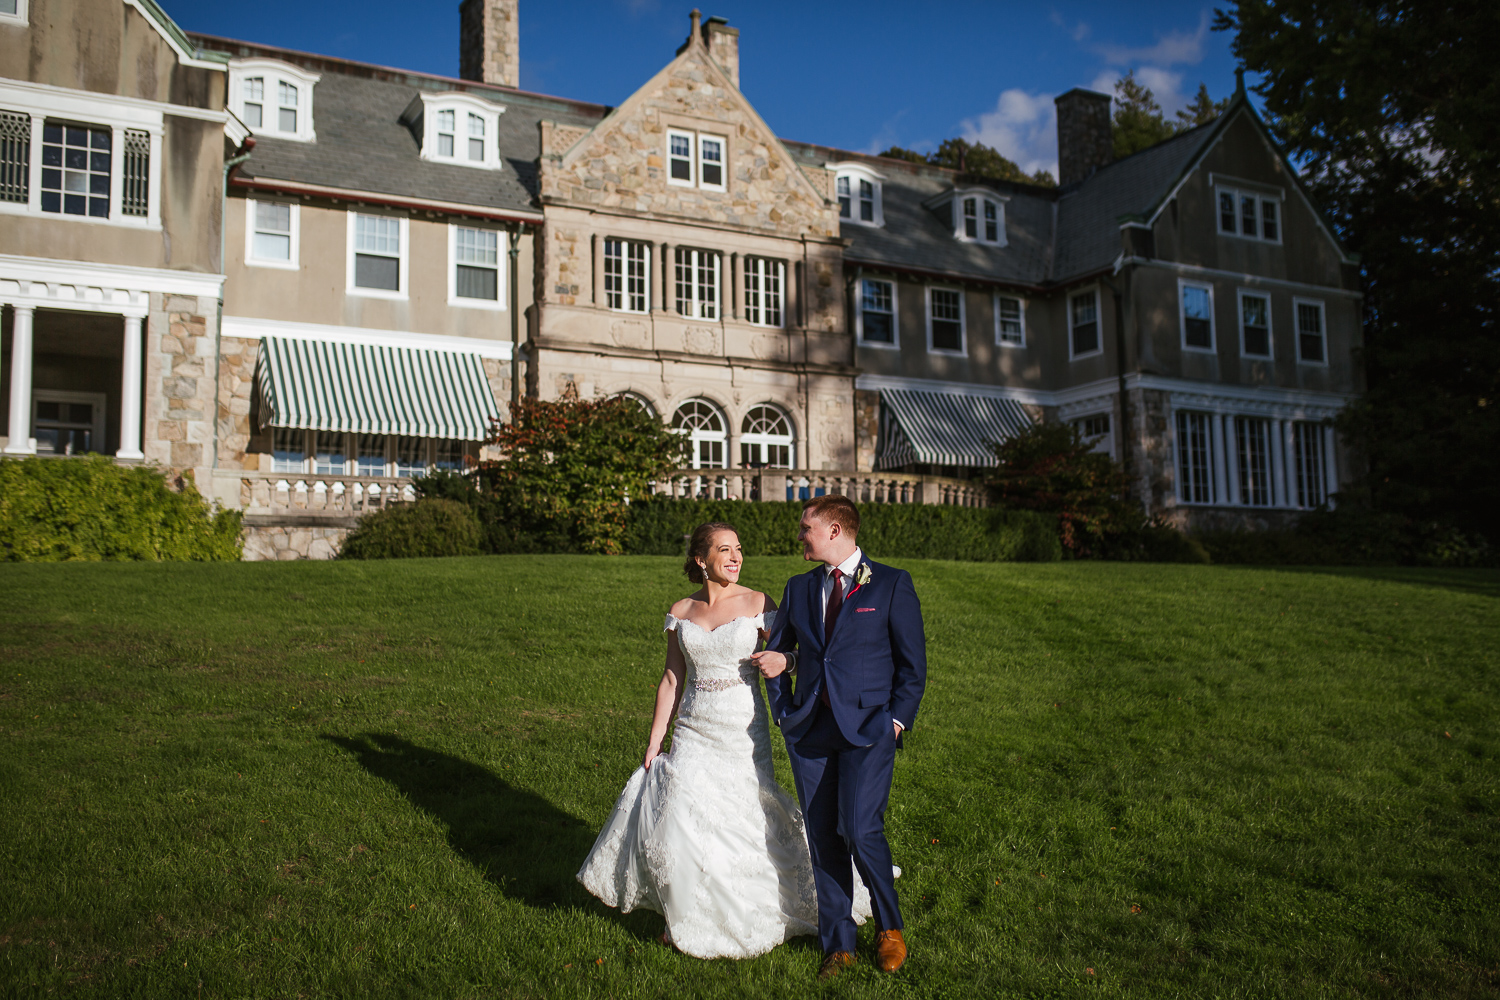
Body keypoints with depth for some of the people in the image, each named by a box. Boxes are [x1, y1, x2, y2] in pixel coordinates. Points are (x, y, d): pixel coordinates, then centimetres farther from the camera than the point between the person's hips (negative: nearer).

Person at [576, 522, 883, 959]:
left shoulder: (757, 604, -5)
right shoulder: (681, 612, 4)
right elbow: (671, 680, 8)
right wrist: (654, 742, 7)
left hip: (743, 734, -2)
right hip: (694, 733, 2)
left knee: (747, 825, 6)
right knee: (678, 822, -3)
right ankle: (687, 918, 23)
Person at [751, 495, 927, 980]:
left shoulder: (891, 584, 0)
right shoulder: (799, 587, 12)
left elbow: (913, 662, 0)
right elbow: (774, 653, 20)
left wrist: (897, 720, -8)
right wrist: (784, 710, 6)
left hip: (867, 726, -4)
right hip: (810, 730, 5)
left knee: (860, 831, -14)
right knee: (823, 839, 6)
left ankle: (889, 927, 11)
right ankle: (838, 944, 20)